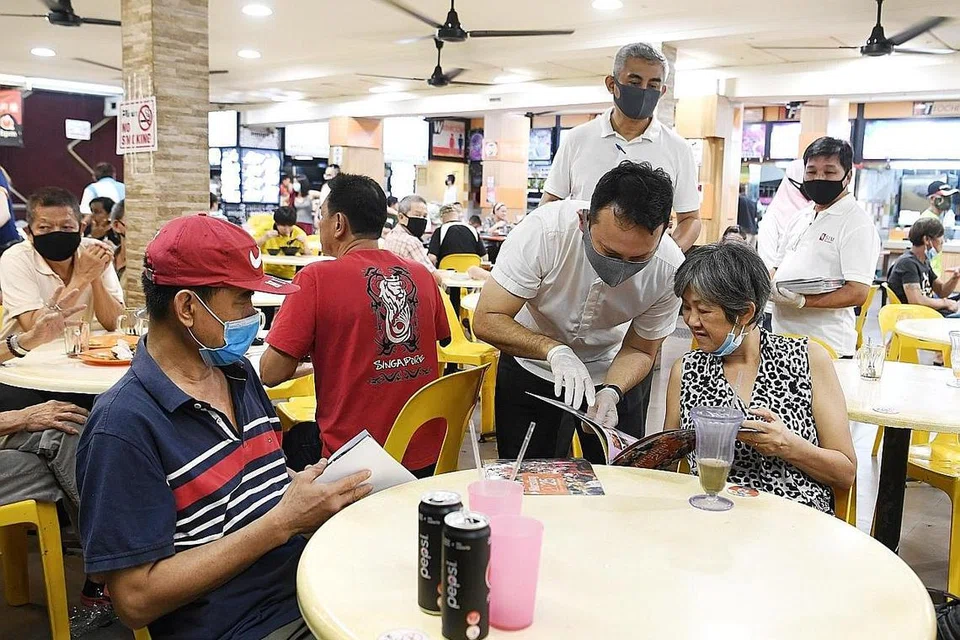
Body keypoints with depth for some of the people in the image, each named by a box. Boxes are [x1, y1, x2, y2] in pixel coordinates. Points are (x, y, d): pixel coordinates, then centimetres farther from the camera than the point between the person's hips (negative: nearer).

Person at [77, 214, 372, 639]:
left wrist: (320, 490, -2)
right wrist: (283, 523, -19)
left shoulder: (239, 373, 9)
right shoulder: (124, 425, -15)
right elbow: (136, 598, -16)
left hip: (314, 583, 7)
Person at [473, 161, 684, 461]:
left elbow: (640, 349, -11)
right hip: (532, 367, -1)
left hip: (612, 374, 2)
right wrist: (554, 350, -42)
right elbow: (487, 320, -28)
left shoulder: (670, 268, -26)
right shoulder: (544, 230, -33)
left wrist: (611, 392, -30)